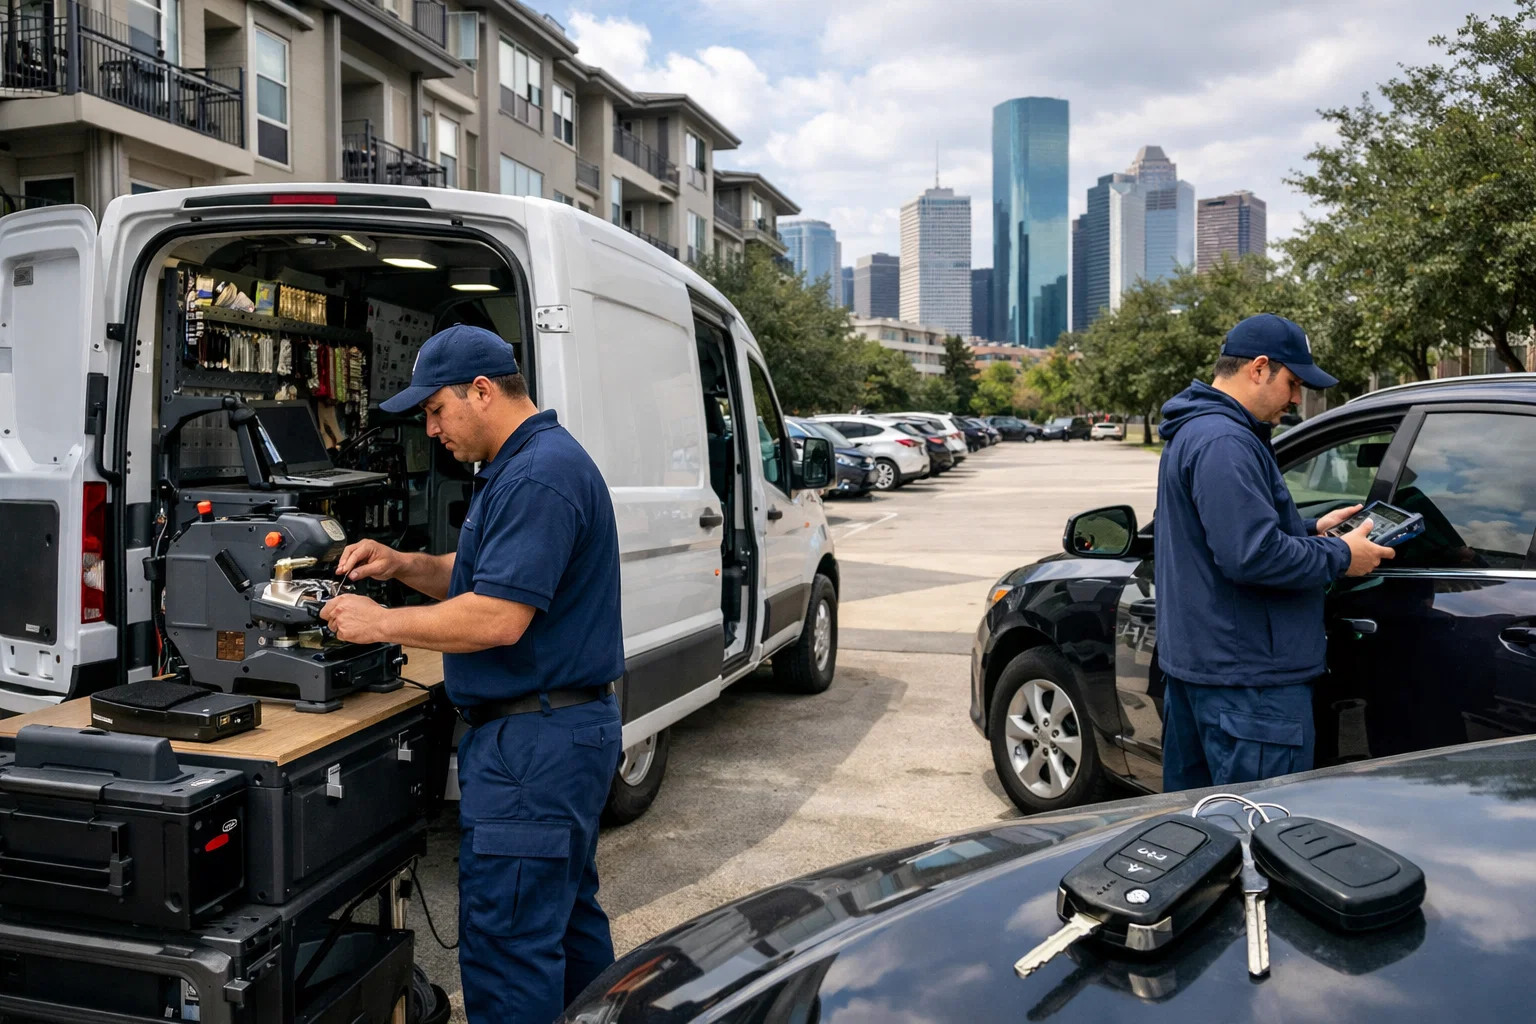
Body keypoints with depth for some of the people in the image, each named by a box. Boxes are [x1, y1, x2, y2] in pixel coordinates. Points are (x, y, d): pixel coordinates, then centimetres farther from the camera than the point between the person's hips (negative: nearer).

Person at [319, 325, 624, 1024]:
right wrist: (403, 565, 7)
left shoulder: (537, 477, -19)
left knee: (506, 941, -3)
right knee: (567, 918, 22)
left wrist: (379, 623, -13)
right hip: (566, 729, 11)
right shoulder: (522, 466, 16)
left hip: (535, 740, -11)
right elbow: (484, 578, 23)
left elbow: (498, 618, -24)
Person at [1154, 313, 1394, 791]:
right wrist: (1340, 556, -13)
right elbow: (1253, 556, -27)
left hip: (1193, 660, 11)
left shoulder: (1193, 432, 16)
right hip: (1246, 678, -11)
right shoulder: (1223, 443, -20)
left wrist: (1311, 529, 15)